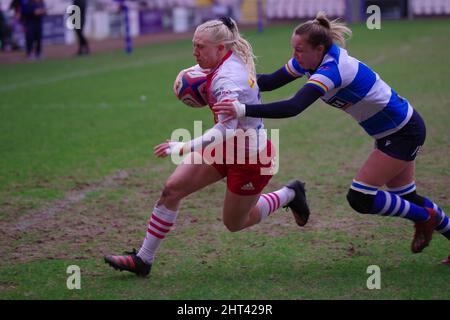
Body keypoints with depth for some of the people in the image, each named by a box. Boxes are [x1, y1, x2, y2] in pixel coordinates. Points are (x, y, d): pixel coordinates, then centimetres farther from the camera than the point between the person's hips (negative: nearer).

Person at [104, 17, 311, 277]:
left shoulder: (229, 78, -30)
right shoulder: (232, 59, -2)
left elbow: (227, 127, -42)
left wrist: (185, 148, -47)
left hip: (250, 157, -9)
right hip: (227, 148, 9)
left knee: (234, 223, 10)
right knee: (172, 189, -3)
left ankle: (289, 195, 30)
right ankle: (143, 259, 3)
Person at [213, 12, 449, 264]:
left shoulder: (331, 69, -33)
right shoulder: (309, 60, -7)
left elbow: (293, 108, -46)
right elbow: (270, 82, -3)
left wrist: (243, 110, -52)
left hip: (404, 133, -9)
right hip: (395, 131, 9)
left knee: (360, 198, -9)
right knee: (404, 197, 17)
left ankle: (425, 217, 11)